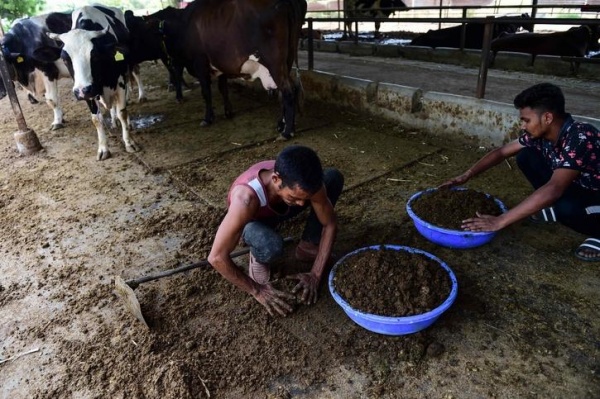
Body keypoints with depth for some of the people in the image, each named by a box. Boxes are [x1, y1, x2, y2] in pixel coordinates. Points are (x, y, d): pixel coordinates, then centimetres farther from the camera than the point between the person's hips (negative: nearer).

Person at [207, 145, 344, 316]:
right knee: (272, 246, -41)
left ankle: (308, 246, 1)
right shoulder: (246, 198, -44)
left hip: (279, 209, 4)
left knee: (334, 177, -15)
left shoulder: (303, 182, -33)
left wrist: (315, 275, -22)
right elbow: (217, 257, -38)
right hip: (253, 221, -4)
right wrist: (258, 290, -29)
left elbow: (330, 224, -19)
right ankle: (258, 256, -2)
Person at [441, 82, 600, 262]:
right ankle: (554, 208, 10)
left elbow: (553, 190, -44)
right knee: (526, 157, -8)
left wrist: (500, 221, -47)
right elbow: (502, 152, 0)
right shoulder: (540, 133, -11)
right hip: (574, 186, 7)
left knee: (565, 206, -39)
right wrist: (465, 176, -10)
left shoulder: (580, 138, -35)